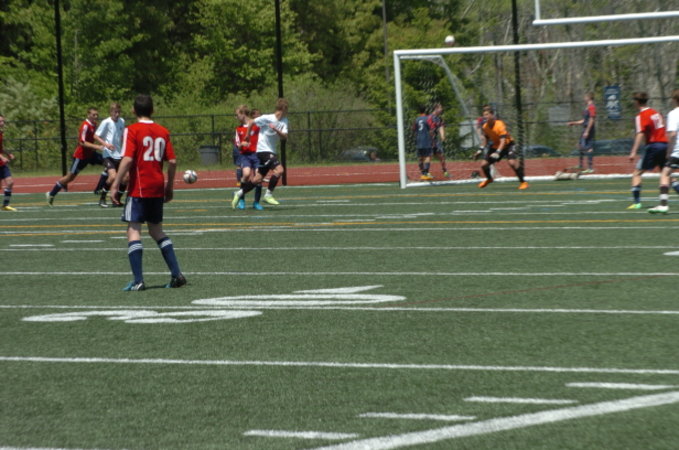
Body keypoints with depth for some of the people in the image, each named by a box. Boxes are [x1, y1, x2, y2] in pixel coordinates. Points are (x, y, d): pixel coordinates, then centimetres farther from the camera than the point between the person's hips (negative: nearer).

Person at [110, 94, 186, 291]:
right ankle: (176, 274, 12)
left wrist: (116, 184, -13)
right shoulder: (163, 131, 7)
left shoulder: (132, 130, -7)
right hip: (158, 189, 6)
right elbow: (172, 161, 5)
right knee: (157, 230, 18)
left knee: (133, 230, -4)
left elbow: (127, 159, -17)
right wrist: (170, 186, 16)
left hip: (138, 188, -6)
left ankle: (138, 281, -12)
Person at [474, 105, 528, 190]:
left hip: (507, 145, -6)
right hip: (495, 146, 6)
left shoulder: (500, 125, -30)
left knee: (512, 162, -30)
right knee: (484, 164, 1)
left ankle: (523, 182, -15)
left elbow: (503, 141, -36)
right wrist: (481, 149, 7)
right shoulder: (485, 127, -9)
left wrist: (497, 152, -47)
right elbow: (486, 138, 12)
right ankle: (489, 179, 34)